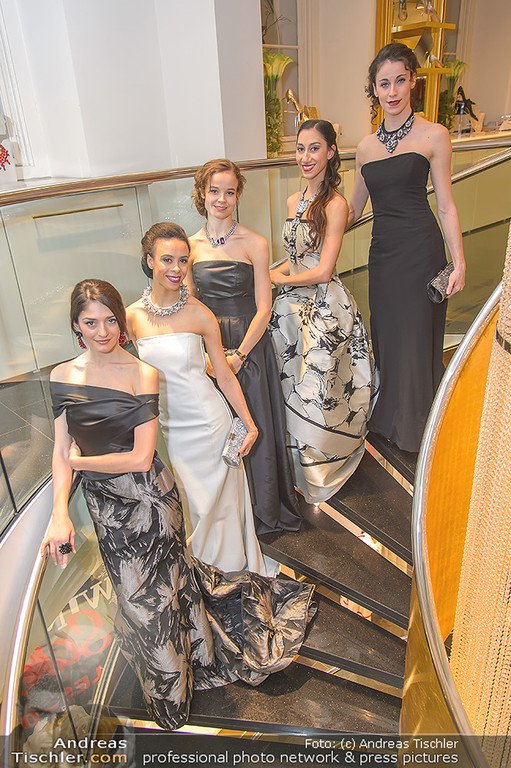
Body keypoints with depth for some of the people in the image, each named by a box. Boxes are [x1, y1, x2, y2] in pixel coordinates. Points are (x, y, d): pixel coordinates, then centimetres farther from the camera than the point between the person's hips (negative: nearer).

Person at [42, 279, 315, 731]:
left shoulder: (142, 374, -15)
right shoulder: (62, 377, -3)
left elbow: (141, 458, -17)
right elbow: (62, 449, -3)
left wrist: (78, 461, -9)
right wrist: (60, 513, -13)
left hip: (147, 498, -3)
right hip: (103, 503, 4)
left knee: (149, 595, 11)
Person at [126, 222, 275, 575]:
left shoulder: (199, 313, -12)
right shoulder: (134, 317, -6)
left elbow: (225, 375, -6)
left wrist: (249, 423, -6)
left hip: (208, 423, -2)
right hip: (166, 427, 2)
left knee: (219, 500, 15)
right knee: (188, 504, 19)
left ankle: (232, 566, 42)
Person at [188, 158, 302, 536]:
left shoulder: (255, 244, -5)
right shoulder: (191, 246, 2)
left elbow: (264, 308, -8)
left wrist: (238, 355, -15)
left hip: (249, 347, -2)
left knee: (256, 427, 7)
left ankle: (265, 510, 29)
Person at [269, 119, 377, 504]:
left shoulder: (335, 204, -13)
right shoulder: (294, 201, 11)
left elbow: (322, 270, -16)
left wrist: (279, 278, -5)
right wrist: (267, 274, 1)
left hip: (325, 307, -7)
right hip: (294, 305, 7)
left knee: (317, 390, 2)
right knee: (293, 386, 11)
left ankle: (321, 471, 24)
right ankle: (298, 465, 31)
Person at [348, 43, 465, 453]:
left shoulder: (433, 135, -1)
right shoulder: (367, 146, 12)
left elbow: (445, 205, -3)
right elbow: (354, 210, 19)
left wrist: (459, 261, -8)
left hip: (420, 249, -5)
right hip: (382, 250, 5)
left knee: (417, 336, 3)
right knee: (386, 335, 12)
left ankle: (417, 428, 23)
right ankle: (389, 419, 32)